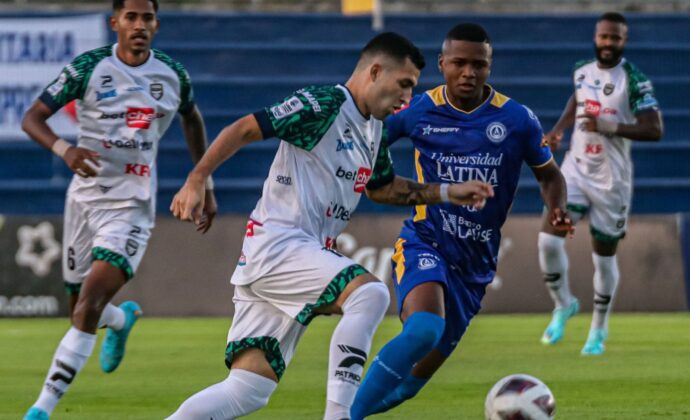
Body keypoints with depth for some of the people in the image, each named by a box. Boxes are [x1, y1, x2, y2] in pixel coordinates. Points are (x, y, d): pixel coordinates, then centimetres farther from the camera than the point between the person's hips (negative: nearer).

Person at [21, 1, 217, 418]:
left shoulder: (173, 75, 1)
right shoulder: (88, 67, -7)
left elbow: (192, 119, 22)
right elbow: (32, 117, -8)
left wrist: (206, 186, 22)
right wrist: (64, 149, -28)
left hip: (132, 207, -1)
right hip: (86, 197, 1)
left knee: (88, 308, -18)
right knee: (81, 309, 13)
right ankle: (123, 318, 52)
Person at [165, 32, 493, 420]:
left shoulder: (374, 128, 17)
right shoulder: (323, 106, -10)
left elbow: (382, 188, 33)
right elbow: (244, 129, -13)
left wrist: (447, 193, 24)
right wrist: (196, 181, -19)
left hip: (307, 254, 9)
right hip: (277, 244, -9)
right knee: (370, 293, -28)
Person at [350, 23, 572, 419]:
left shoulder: (517, 119, -5)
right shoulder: (418, 110, -6)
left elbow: (549, 175, 9)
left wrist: (557, 210, -12)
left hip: (475, 260, 3)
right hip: (425, 243, -3)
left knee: (421, 371, 7)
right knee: (424, 330, -32)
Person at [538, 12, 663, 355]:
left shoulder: (634, 81, -14)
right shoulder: (582, 71, 3)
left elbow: (654, 130, -18)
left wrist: (610, 126, -26)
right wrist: (558, 130, 9)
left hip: (611, 179, -4)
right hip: (576, 169, 4)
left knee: (604, 256, 7)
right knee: (549, 238, -13)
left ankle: (599, 330, 25)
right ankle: (563, 305, 11)